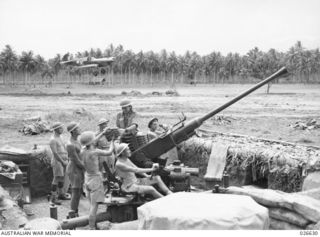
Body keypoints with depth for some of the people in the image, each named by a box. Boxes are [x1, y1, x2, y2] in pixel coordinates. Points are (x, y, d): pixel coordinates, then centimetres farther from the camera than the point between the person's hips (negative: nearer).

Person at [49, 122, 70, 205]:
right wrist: (63, 162, -16)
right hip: (57, 161, -9)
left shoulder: (59, 137, 13)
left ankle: (61, 194, 27)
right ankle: (53, 198, -1)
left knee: (62, 177, 15)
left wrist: (66, 160, 7)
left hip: (63, 161, 9)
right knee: (56, 179, -7)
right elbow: (55, 153, -19)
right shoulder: (53, 140, -16)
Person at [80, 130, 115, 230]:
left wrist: (102, 133, 24)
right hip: (95, 179, -8)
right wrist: (113, 141, 7)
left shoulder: (83, 151, -3)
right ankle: (92, 228, -2)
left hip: (87, 178, 8)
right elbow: (109, 152, -10)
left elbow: (91, 143, 17)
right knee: (94, 206, -4)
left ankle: (93, 225, 26)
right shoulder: (95, 152, -23)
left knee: (92, 205, 17)